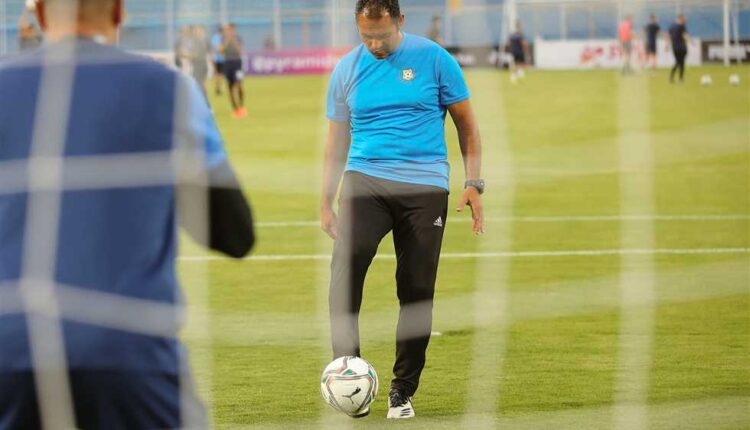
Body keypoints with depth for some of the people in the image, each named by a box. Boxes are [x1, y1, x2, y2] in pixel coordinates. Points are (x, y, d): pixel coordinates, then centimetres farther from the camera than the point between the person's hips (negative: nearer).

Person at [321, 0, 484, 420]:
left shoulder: (434, 59, 1)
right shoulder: (347, 70, 8)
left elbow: (466, 123, 8)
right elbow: (337, 140, 17)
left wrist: (474, 184, 0)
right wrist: (326, 203, 15)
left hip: (425, 187, -1)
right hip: (365, 179, 1)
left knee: (417, 291, 0)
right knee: (347, 260, -25)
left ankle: (403, 391, 13)